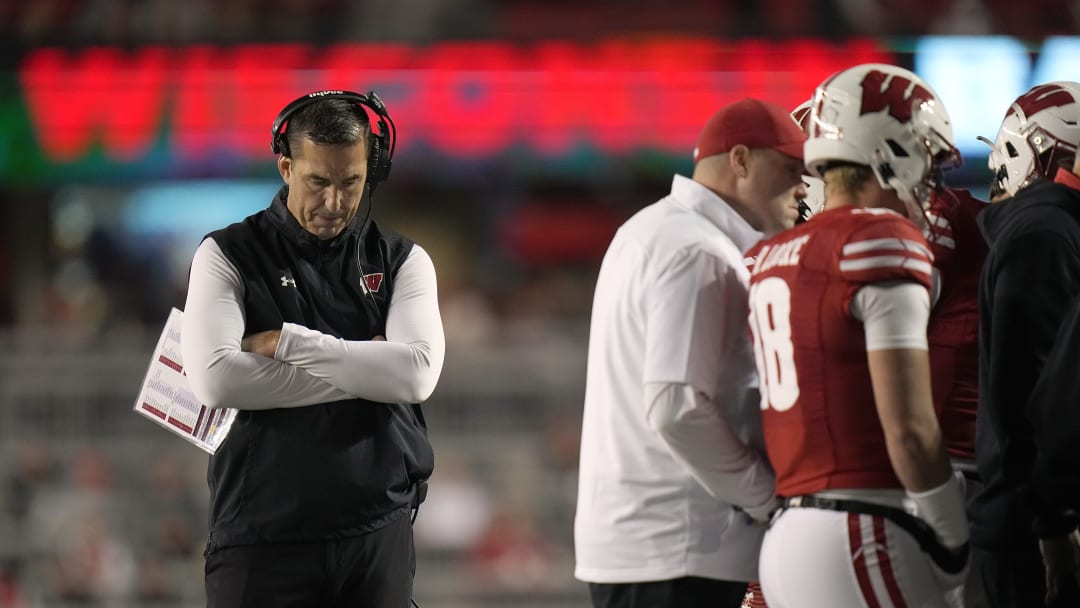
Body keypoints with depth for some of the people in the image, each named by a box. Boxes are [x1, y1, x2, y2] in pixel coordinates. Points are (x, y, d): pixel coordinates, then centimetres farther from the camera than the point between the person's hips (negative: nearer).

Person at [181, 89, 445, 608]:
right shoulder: (229, 256, 3)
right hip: (264, 533, -2)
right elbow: (215, 380, -14)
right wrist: (362, 371, -9)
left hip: (377, 531, 2)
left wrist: (287, 344, -11)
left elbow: (417, 373, -9)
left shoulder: (401, 262, 9)